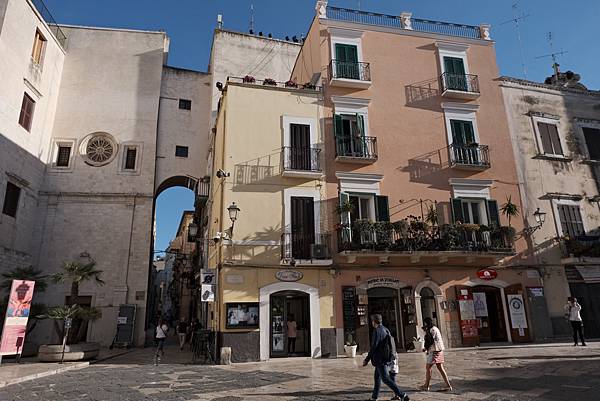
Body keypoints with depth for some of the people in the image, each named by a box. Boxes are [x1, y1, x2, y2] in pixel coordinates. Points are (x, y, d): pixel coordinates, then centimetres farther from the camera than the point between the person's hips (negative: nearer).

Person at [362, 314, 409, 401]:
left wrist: (367, 359, -13)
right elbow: (389, 345, 16)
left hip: (380, 360, -9)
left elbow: (373, 346, -19)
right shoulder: (386, 330, 10)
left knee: (386, 379, -5)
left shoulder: (377, 331, -16)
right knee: (377, 377, 18)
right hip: (387, 358, 9)